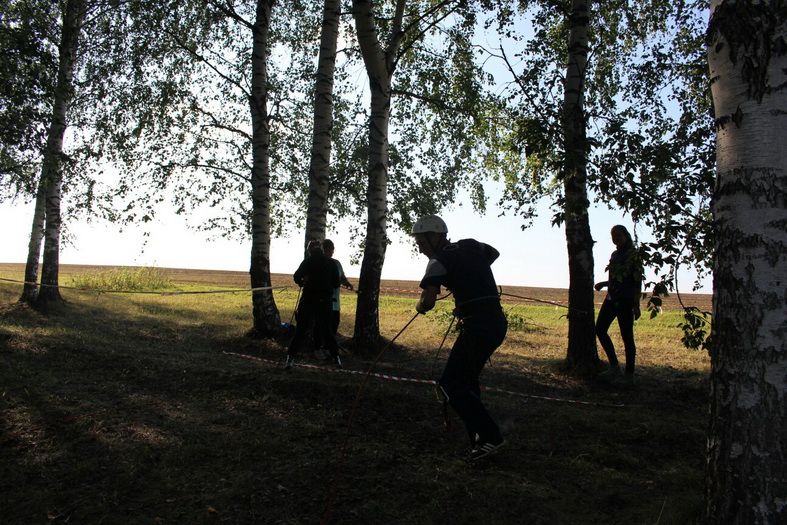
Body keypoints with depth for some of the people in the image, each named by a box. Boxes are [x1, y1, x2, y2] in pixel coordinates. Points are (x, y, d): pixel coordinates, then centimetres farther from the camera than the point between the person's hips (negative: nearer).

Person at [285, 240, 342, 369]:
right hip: (325, 301, 3)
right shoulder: (331, 263, 4)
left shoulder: (308, 261, -5)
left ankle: (290, 358, -3)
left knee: (301, 329, 2)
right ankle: (336, 357, 12)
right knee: (326, 330, 14)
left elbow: (296, 277, -7)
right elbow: (336, 283, 6)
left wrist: (303, 282, 13)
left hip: (309, 300, -3)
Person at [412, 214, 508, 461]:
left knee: (451, 383, -4)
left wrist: (419, 306, 0)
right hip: (497, 322, 9)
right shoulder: (471, 245, 11)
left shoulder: (439, 262, -11)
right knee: (467, 378, 20)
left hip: (478, 327, -9)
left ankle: (490, 437, -7)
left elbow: (428, 302, -23)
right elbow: (494, 253, 34)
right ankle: (480, 438, 23)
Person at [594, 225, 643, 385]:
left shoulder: (633, 255, -8)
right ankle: (614, 367, 16)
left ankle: (629, 375, 6)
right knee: (600, 329, 7)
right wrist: (603, 284, 10)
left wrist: (636, 305, -15)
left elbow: (637, 281, -12)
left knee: (626, 336, -3)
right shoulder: (615, 254, 14)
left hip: (625, 300, -8)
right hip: (612, 299, 9)